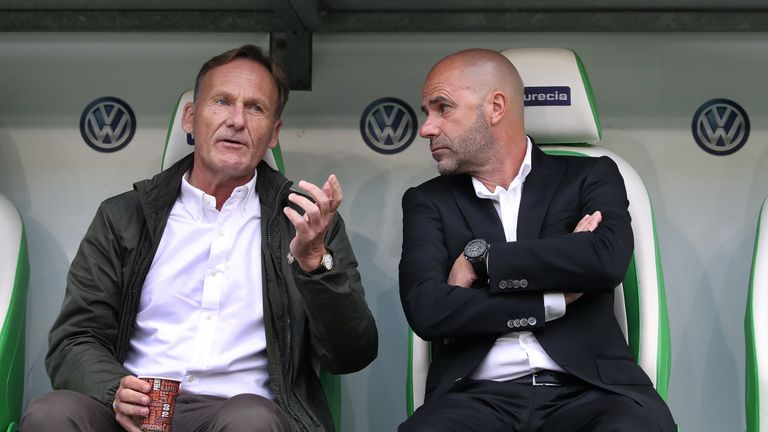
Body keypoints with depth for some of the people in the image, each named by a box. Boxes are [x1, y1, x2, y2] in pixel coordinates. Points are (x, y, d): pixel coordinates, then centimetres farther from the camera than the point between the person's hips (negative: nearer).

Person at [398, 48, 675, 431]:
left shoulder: (589, 177, 13)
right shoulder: (428, 201, 15)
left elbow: (608, 259, -9)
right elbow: (426, 310, -3)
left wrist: (481, 257, -3)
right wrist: (558, 300, -2)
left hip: (587, 389, 0)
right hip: (480, 397, 0)